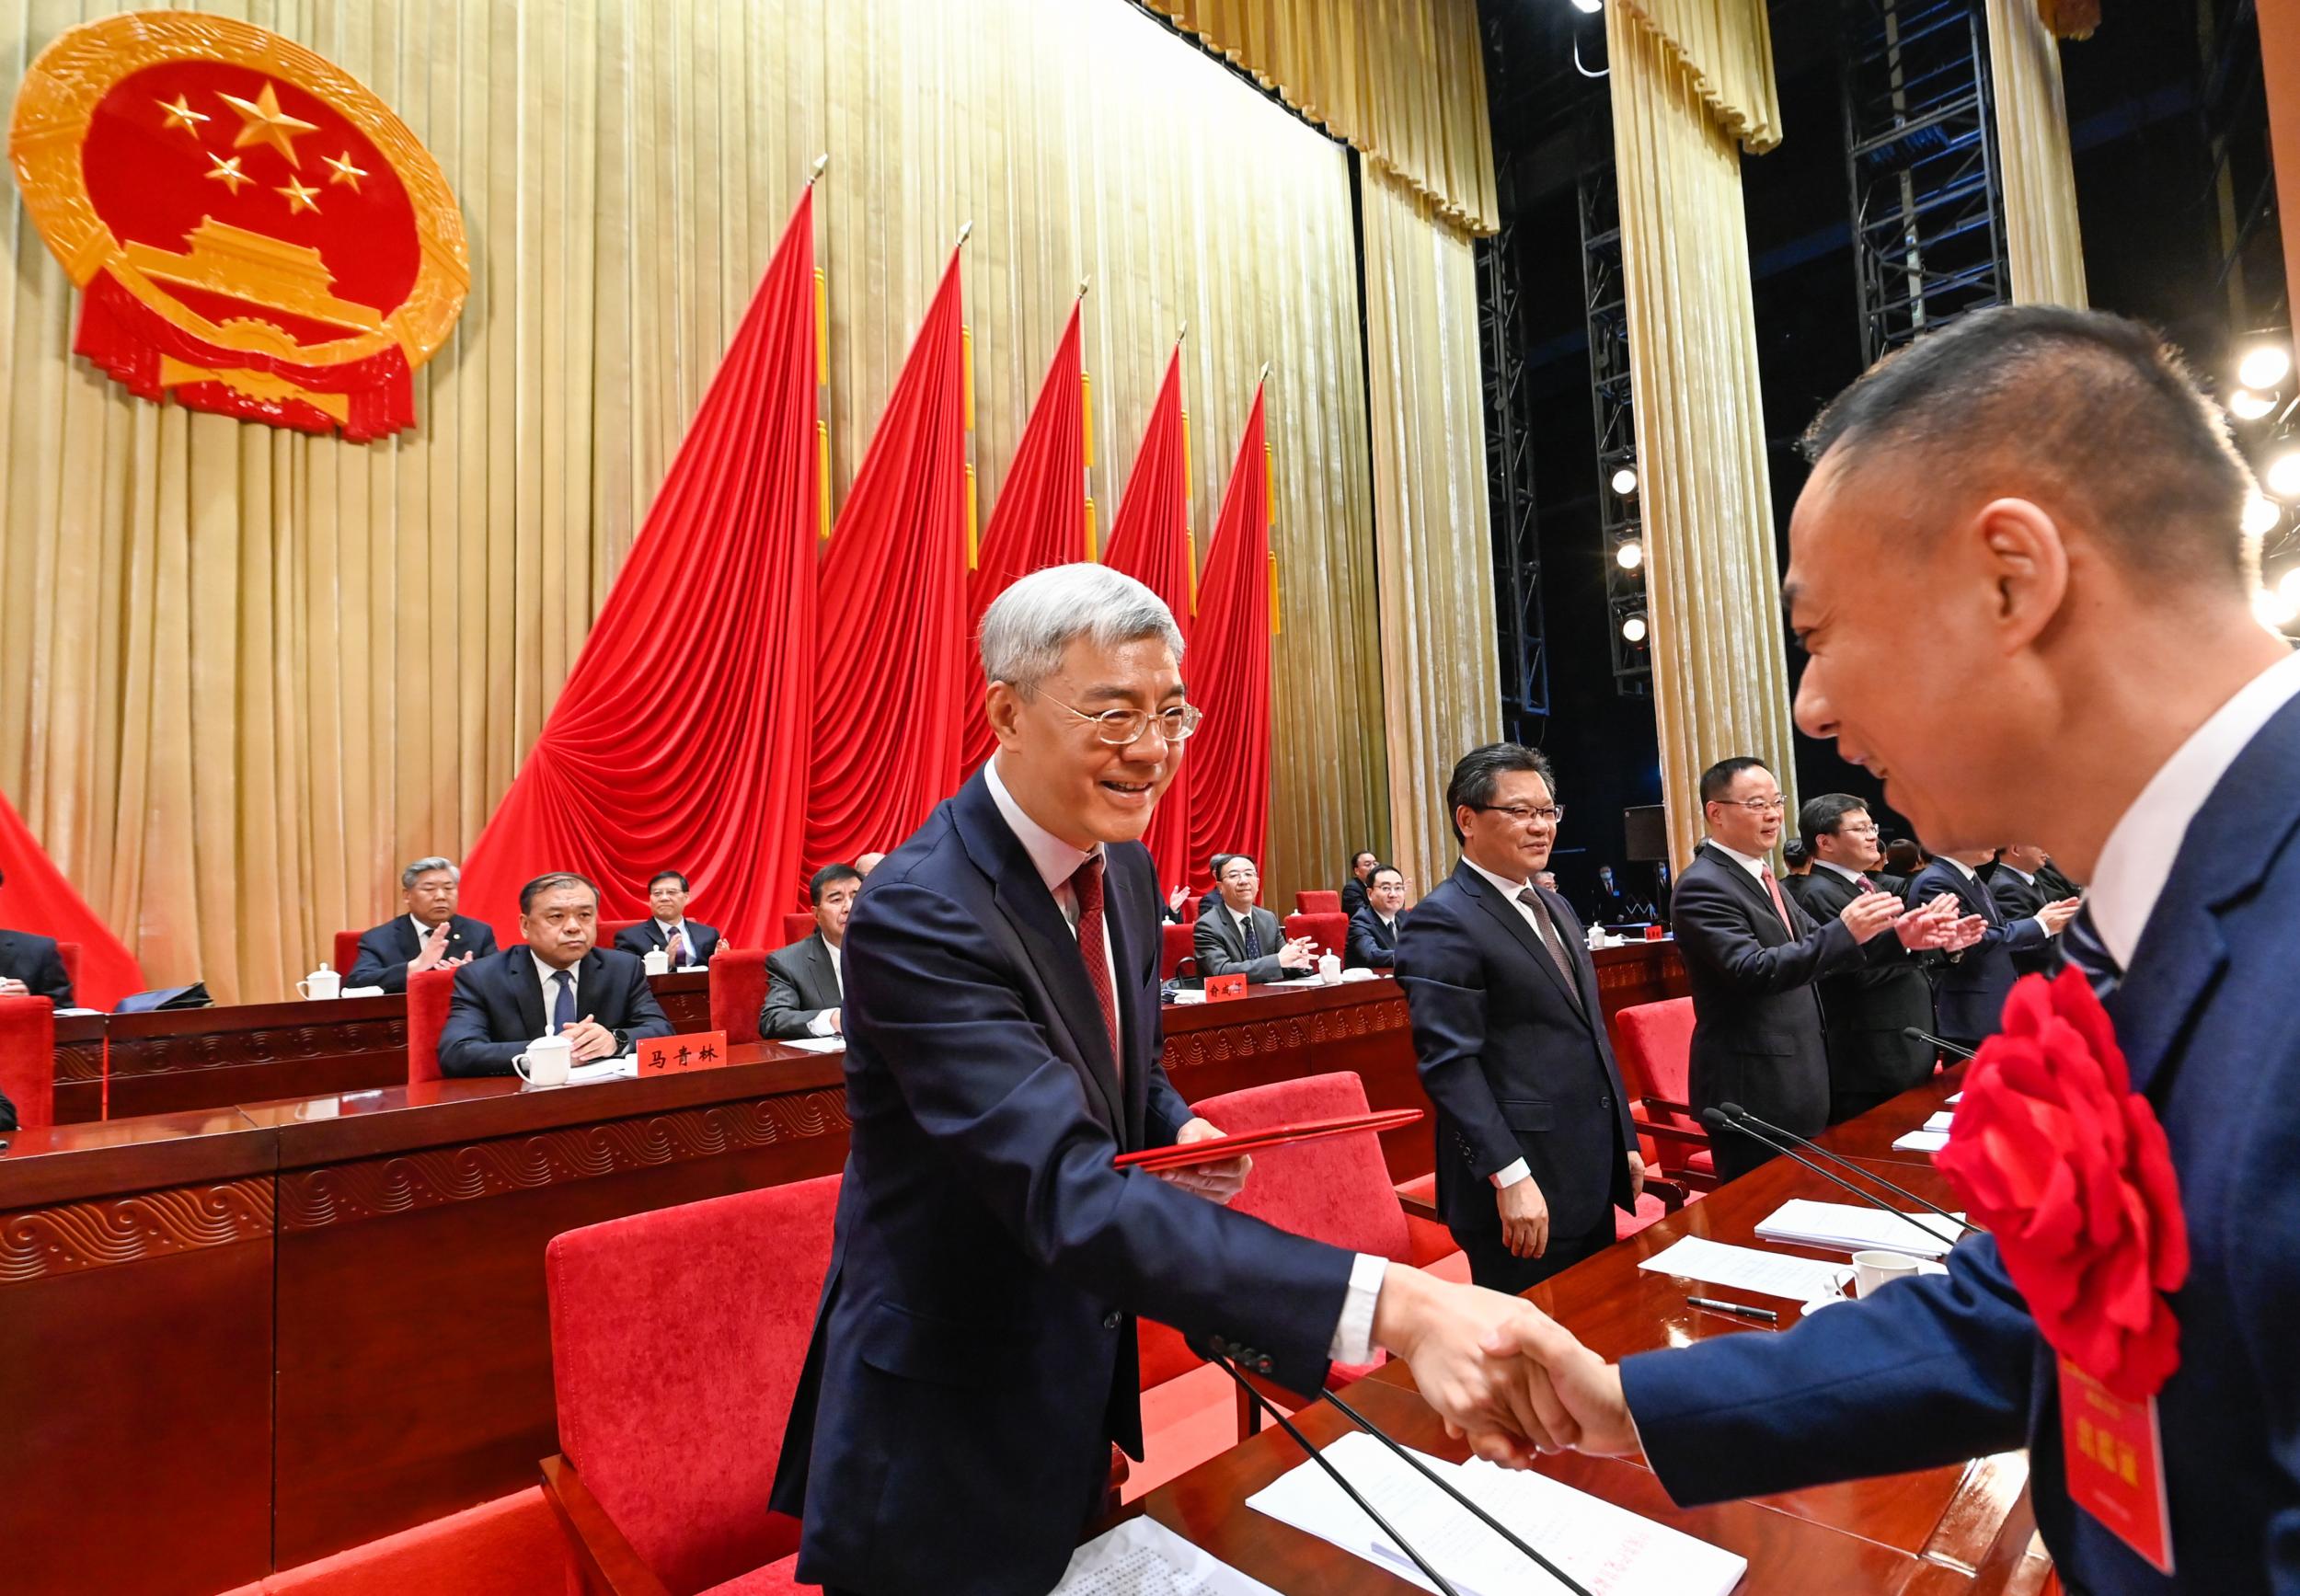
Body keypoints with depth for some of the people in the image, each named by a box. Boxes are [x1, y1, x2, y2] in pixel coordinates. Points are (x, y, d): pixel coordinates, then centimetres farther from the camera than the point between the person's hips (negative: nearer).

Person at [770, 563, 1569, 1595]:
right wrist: (1389, 1306, -46)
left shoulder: (1126, 868, -3)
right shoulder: (919, 913, -29)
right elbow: (1067, 1195, -38)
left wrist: (1177, 1132, -11)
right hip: (947, 1433, -6)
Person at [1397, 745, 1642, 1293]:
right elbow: (1449, 1062, -21)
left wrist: (1624, 1140, 18)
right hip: (1523, 1187, -9)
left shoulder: (1554, 906, 14)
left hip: (1591, 1178, 9)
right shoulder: (1443, 921, -15)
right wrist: (1510, 1177, -24)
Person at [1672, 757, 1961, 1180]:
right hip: (1753, 1086, -10)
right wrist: (1845, 932, -32)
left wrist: (1895, 935, 0)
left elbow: (1814, 947, 13)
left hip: (1794, 1077, 10)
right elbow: (1751, 971, -28)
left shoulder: (1760, 874, 12)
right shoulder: (1703, 885, -18)